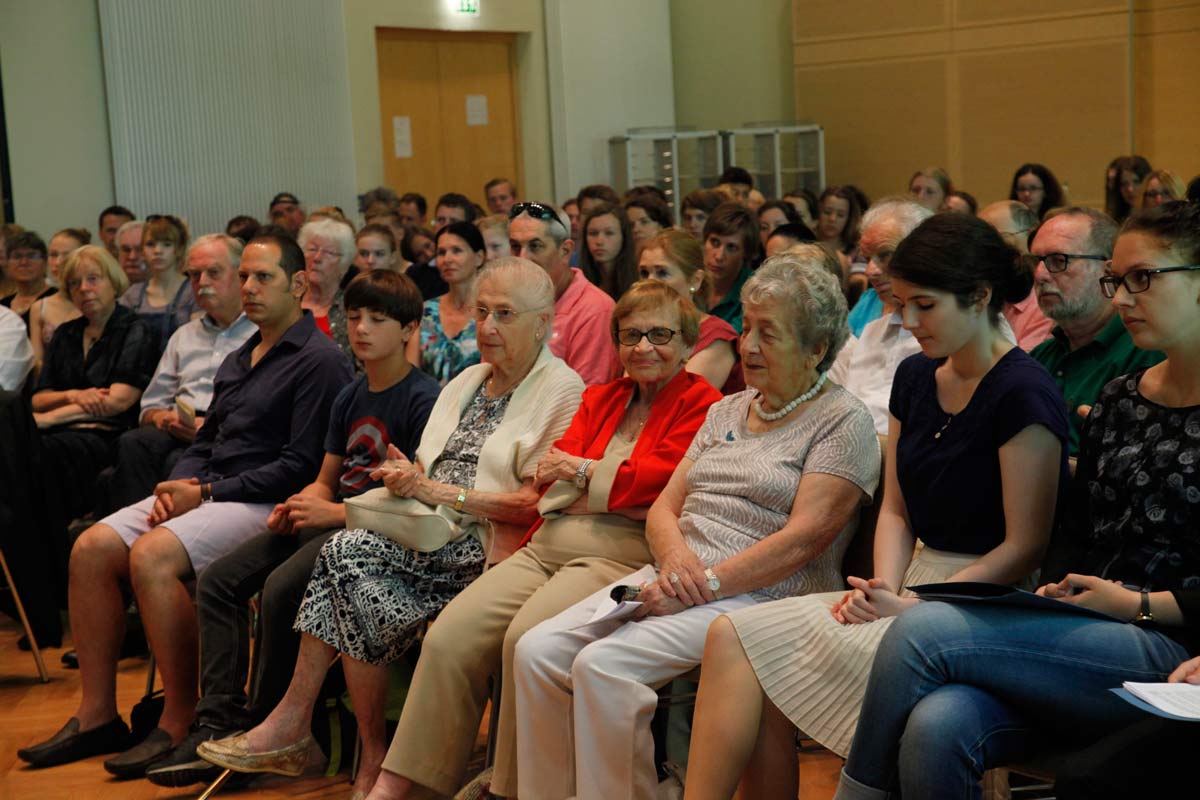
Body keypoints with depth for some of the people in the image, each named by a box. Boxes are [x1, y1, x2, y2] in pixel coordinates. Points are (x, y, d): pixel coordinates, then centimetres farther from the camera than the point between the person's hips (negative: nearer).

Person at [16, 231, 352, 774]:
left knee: (152, 556, -30)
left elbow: (300, 466, -16)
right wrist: (179, 485, 1)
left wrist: (208, 493, -15)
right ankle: (96, 716, -4)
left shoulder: (319, 361, -7)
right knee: (91, 548, -9)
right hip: (205, 492, 9)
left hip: (265, 504, -9)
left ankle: (181, 723, -21)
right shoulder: (238, 360, 23)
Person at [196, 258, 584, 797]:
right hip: (433, 533, 7)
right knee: (348, 553, -21)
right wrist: (409, 479, -6)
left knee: (348, 555, -23)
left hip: (486, 548, -7)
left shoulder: (562, 390, -4)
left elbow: (535, 505, -14)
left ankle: (292, 722, -13)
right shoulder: (467, 382, 21)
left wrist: (436, 492, -15)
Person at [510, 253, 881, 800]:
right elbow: (664, 507, 15)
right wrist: (675, 557, -8)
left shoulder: (843, 421, -1)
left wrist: (708, 584, -19)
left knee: (603, 664, -28)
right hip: (676, 583, 7)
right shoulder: (727, 411, 21)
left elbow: (804, 538, -12)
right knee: (536, 651, -14)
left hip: (761, 594, -7)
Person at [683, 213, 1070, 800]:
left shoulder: (1023, 393, -12)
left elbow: (1025, 547, -14)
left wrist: (913, 607, -17)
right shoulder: (916, 377, 12)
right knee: (732, 636, -13)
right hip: (916, 581, 8)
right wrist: (885, 587, -4)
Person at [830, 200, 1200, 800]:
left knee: (923, 630, -24)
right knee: (935, 729, -27)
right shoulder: (1118, 400, 19)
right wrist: (1056, 591, 0)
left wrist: (1137, 604, -11)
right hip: (1084, 637, 6)